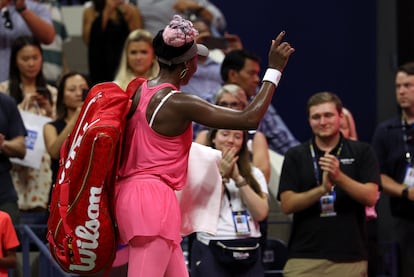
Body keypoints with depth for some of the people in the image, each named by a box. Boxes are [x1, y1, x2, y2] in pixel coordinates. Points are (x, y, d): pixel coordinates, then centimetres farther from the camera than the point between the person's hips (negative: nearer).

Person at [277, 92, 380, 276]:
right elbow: (287, 205, -1)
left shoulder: (361, 152, 6)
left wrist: (339, 177, -21)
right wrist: (322, 189, -18)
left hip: (349, 257, 0)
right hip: (304, 257, 0)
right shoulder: (295, 156, 8)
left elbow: (370, 197, -5)